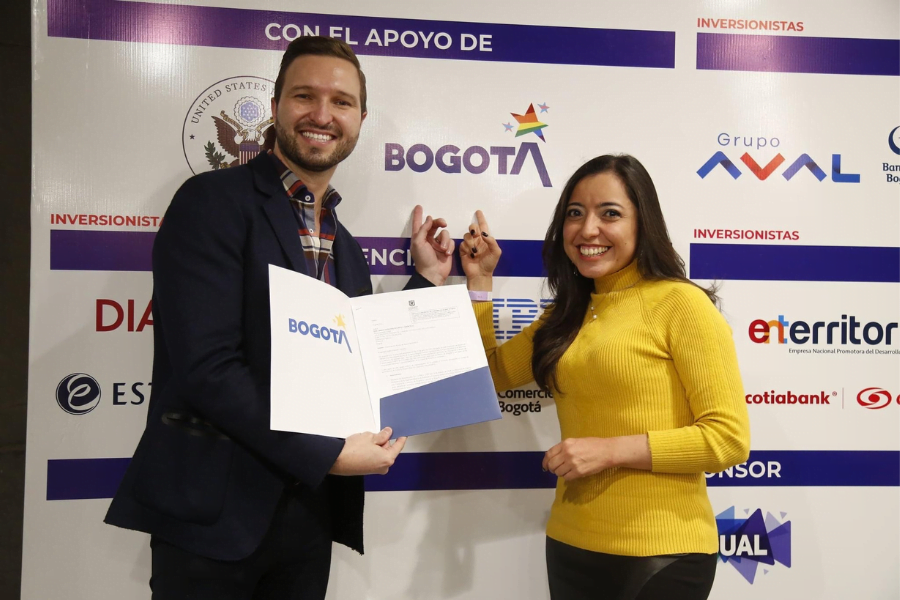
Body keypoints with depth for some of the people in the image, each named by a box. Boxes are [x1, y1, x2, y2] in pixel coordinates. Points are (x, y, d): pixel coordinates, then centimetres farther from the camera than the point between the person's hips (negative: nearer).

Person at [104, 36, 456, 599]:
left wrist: (425, 279, 8)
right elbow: (205, 366, -19)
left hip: (310, 508, 6)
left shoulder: (346, 249, 11)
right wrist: (326, 454, -16)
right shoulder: (214, 201, -10)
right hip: (215, 509, -6)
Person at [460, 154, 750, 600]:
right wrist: (479, 280, 7)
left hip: (661, 554, -6)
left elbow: (729, 438, -15)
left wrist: (611, 450, -20)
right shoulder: (568, 311, 8)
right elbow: (489, 374, 13)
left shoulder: (681, 302, -13)